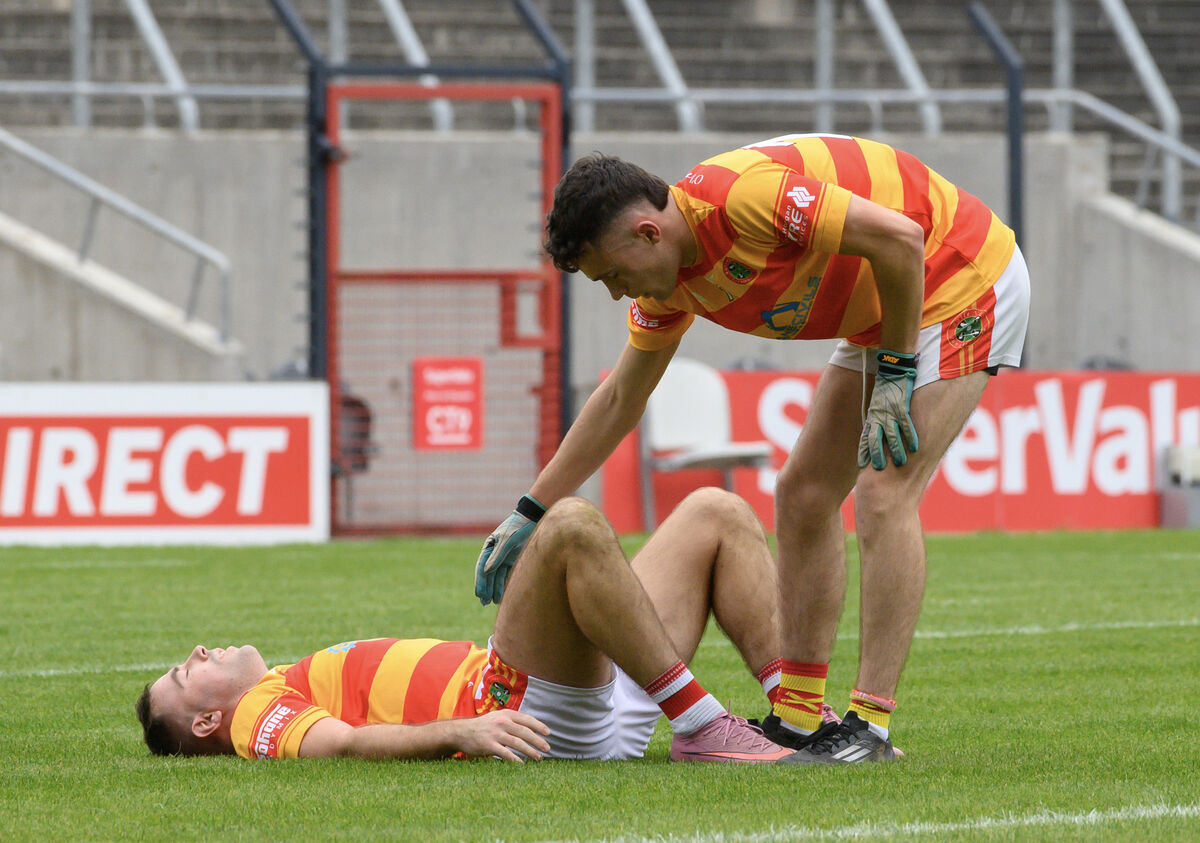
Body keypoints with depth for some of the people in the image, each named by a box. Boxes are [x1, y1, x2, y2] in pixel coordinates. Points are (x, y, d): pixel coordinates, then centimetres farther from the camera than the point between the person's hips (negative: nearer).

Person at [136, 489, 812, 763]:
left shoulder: (297, 689, 31)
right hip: (533, 715, -9)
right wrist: (461, 732, -31)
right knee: (573, 523, -30)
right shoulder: (262, 713, 5)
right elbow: (347, 744, -14)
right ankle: (700, 725, -29)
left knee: (718, 514, 9)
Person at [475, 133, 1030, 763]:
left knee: (883, 495, -19)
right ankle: (797, 719, 10)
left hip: (964, 282, -9)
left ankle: (870, 724, -19)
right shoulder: (668, 276, -2)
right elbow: (619, 401, 12)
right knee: (803, 496, 7)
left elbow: (900, 237, -32)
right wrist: (530, 513, 12)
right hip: (880, 314, 9)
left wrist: (895, 372, -23)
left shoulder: (743, 197, -32)